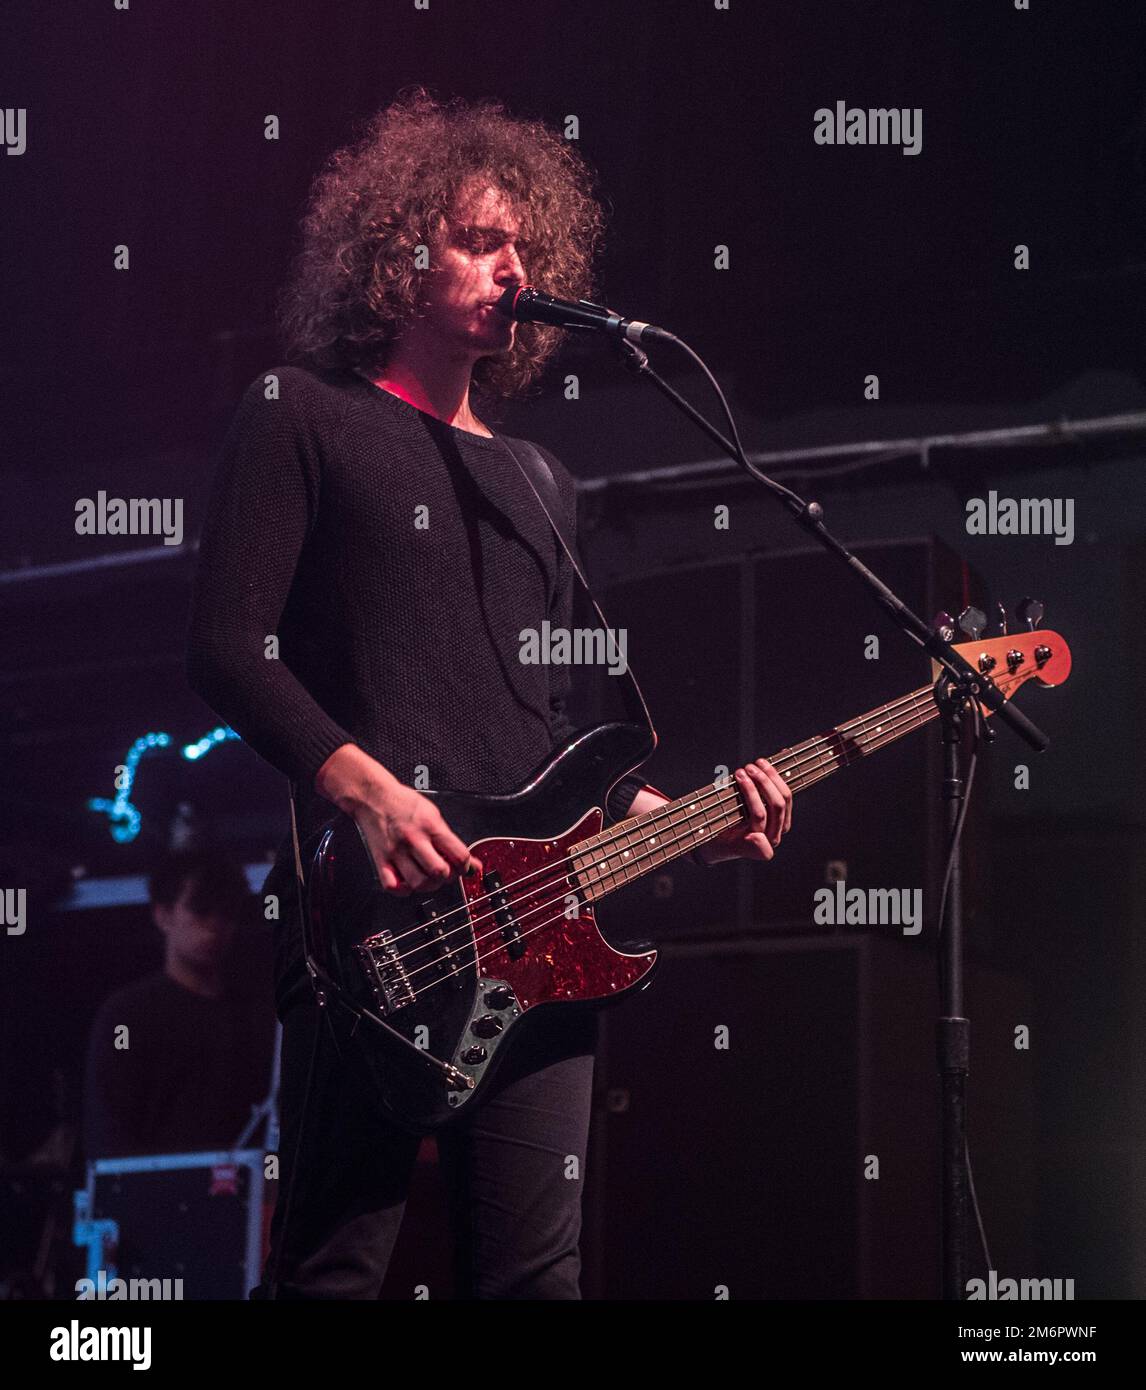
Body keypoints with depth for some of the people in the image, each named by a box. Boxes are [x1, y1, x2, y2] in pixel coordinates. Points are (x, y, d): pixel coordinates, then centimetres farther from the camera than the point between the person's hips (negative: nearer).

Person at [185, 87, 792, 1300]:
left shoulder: (536, 481, 25)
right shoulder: (303, 417, 5)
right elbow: (227, 649, -5)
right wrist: (365, 790, -17)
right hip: (371, 910, -6)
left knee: (536, 1269, 4)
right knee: (333, 1265, -9)